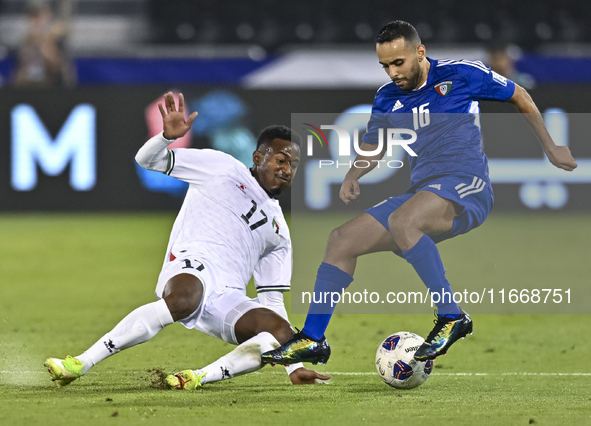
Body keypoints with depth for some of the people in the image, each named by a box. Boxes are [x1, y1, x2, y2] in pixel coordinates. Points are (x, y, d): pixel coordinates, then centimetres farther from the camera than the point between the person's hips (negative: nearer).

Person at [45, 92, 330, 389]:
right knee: (183, 299, -40)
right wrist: (168, 136, -12)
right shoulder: (222, 168, 15)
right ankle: (80, 364, -36)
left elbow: (273, 303, 28)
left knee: (280, 331, -22)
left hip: (229, 299, 5)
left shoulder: (278, 231, 28)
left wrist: (294, 367, 19)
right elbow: (147, 160, 12)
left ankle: (200, 377, -28)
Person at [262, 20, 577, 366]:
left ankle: (452, 316, -28)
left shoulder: (459, 75, -3)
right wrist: (353, 177, 3)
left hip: (467, 186, -7)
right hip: (422, 191, 7)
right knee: (342, 240, -2)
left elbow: (521, 97, 9)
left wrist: (551, 149, 16)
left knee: (401, 222, -35)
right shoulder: (388, 98, 12)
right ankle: (313, 340, 3)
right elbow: (373, 148, 26)